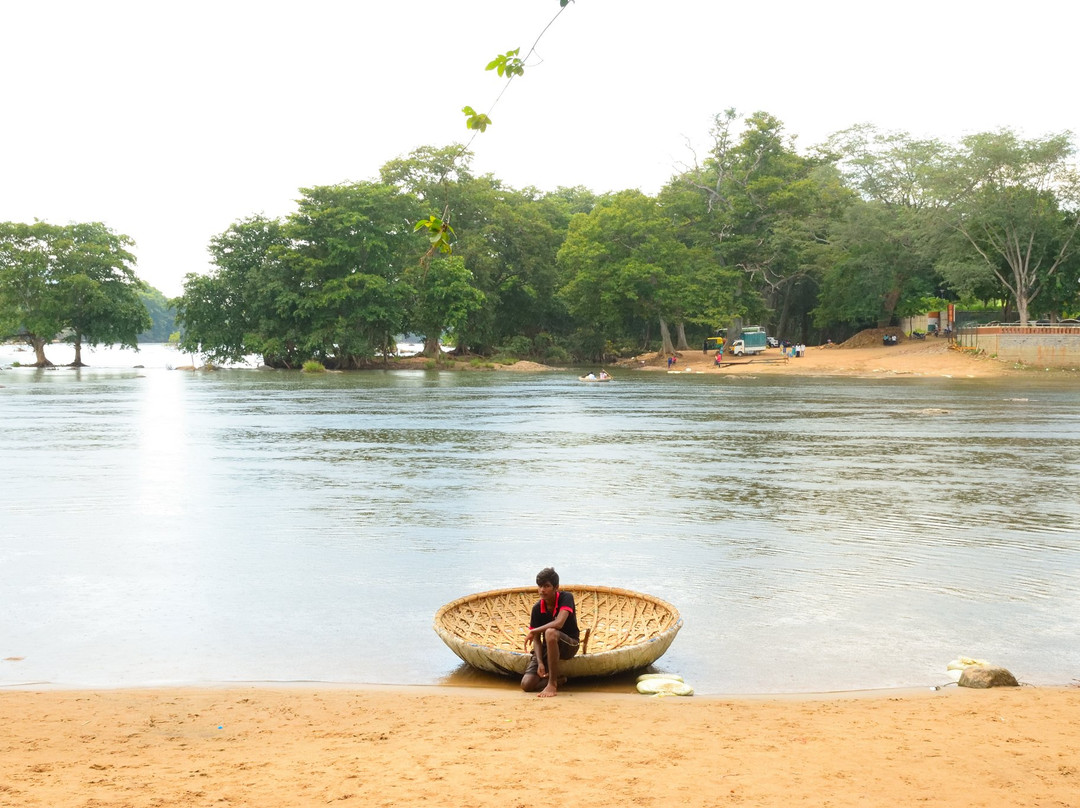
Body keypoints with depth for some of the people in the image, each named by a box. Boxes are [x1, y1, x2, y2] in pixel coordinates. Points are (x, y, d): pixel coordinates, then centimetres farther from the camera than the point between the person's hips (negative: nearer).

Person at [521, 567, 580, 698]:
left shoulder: (566, 598, -18)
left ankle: (552, 683, -32)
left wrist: (533, 631, -24)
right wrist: (540, 663, -20)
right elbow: (537, 639, -5)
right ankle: (558, 681, 10)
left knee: (550, 632, -41)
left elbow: (559, 623, -34)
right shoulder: (537, 609, -6)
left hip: (570, 644, -4)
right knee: (526, 684, -17)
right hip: (547, 647, 4)